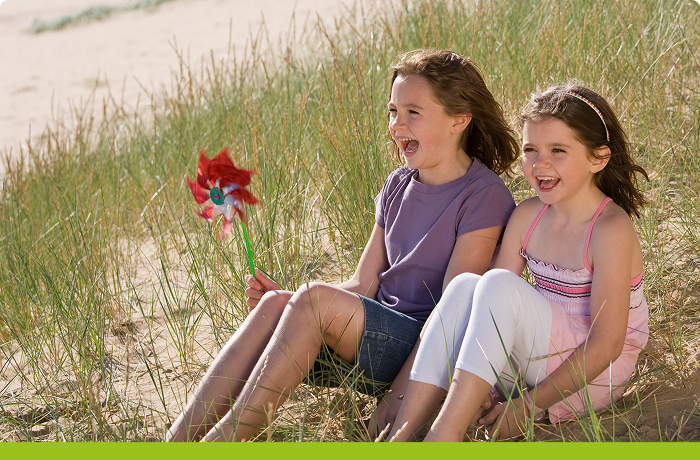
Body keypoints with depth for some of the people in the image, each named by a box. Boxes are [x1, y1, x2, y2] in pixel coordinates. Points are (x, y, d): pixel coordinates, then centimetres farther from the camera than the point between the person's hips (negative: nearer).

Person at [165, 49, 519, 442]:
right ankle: (177, 442, -29)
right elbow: (363, 285, 13)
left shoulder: (484, 194, -9)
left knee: (316, 297, -29)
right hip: (378, 329, 7)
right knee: (274, 304, -20)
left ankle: (222, 440, -32)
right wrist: (287, 298, -4)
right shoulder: (397, 187, 15)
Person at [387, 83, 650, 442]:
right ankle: (400, 437, -28)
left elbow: (607, 345, -19)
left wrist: (529, 405, -22)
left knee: (499, 284, -28)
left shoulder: (610, 228, -15)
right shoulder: (527, 216, 5)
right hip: (537, 360, 6)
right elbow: (492, 311, 3)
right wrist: (474, 387, -14)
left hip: (592, 377, -6)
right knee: (464, 286, -20)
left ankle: (444, 436, -37)